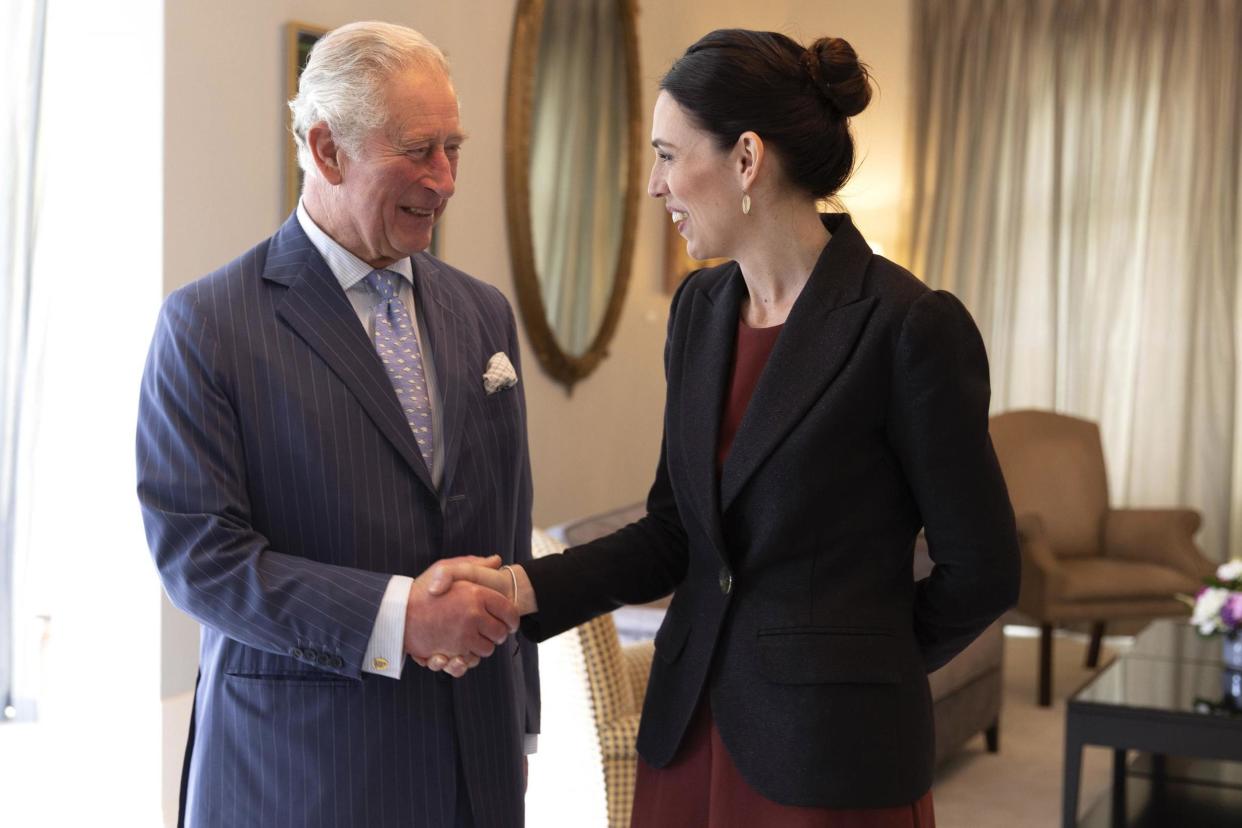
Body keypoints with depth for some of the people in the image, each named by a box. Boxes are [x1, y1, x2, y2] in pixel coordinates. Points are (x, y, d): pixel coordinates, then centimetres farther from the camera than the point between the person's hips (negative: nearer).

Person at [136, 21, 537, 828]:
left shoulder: (484, 313, 8)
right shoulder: (206, 324, -8)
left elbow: (509, 539, 12)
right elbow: (195, 550, -13)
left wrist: (518, 725, 15)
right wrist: (394, 614, -22)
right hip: (296, 759, -4)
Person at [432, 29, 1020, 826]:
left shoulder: (911, 327, -16)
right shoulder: (700, 307, 5)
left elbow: (980, 569, -9)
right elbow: (675, 529, 7)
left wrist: (859, 668, 5)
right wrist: (525, 588, -8)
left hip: (833, 749, -6)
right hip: (690, 727, 6)